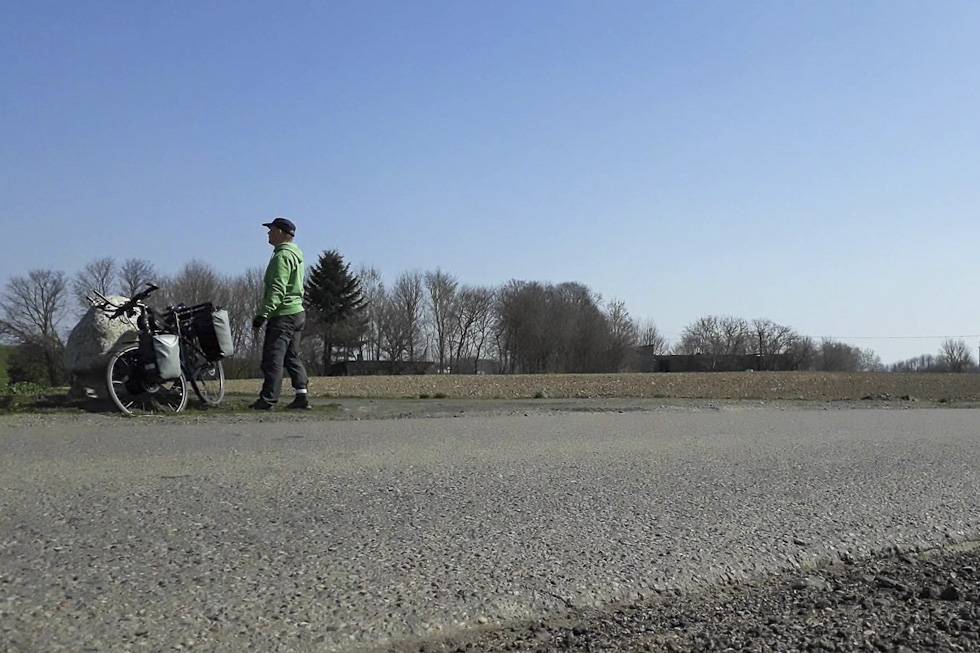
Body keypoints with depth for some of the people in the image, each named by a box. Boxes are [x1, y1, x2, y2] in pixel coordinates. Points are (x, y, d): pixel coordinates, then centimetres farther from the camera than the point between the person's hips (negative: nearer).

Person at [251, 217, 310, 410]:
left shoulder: (282, 256, -13)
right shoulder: (296, 255, 18)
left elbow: (278, 289, -22)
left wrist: (264, 313, -26)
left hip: (283, 315, -10)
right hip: (298, 312, 10)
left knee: (272, 358, -8)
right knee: (292, 357, 13)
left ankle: (268, 399, -8)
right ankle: (302, 396, 10)